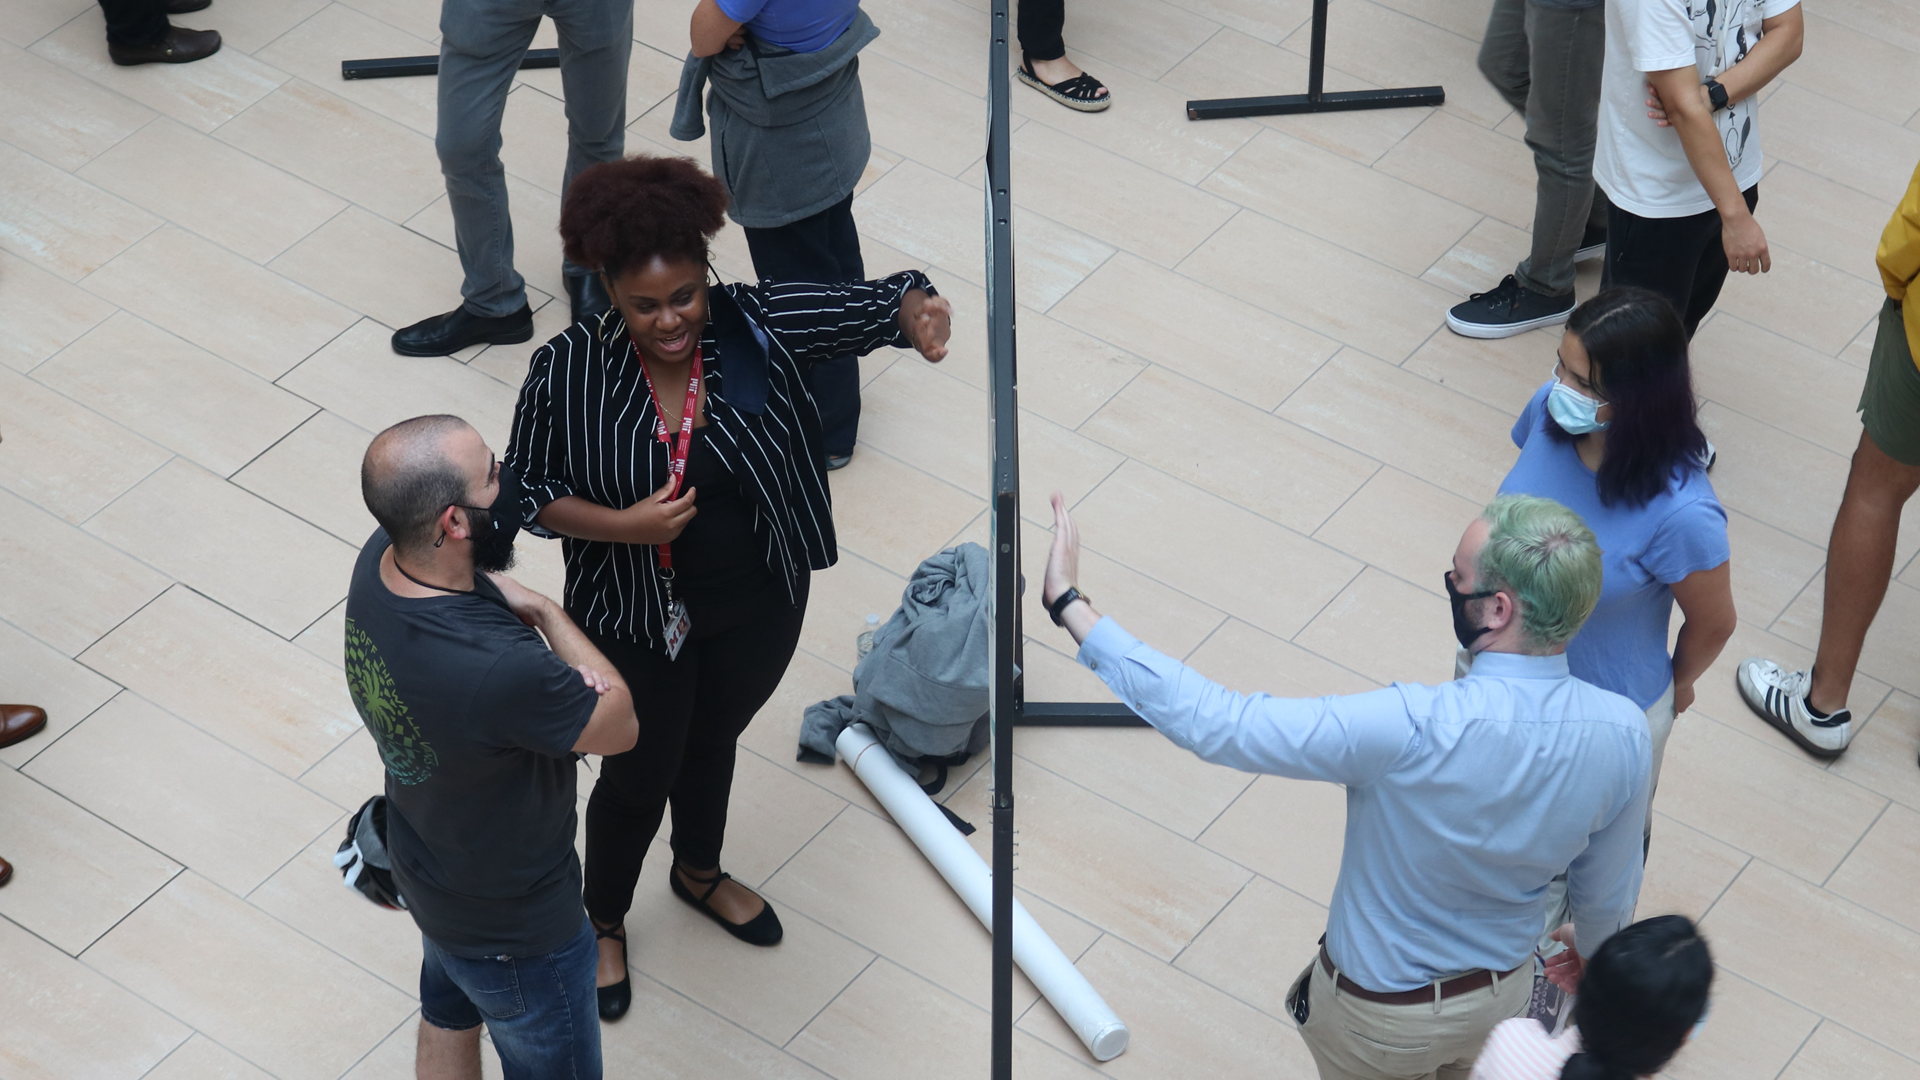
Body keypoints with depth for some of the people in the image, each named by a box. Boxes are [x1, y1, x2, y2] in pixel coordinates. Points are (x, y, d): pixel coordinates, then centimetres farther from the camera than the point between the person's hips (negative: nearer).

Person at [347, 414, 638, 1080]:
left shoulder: (380, 559, -22)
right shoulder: (502, 672, -44)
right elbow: (620, 725, -24)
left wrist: (564, 677, -19)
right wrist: (541, 610, -17)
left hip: (423, 868, 8)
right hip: (514, 927, -7)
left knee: (450, 1012, 35)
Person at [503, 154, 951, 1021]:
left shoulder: (756, 325, -20)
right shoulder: (568, 371, -23)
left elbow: (873, 303, -25)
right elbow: (528, 491, -13)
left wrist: (919, 313, -49)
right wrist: (623, 524, -30)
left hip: (758, 610, 3)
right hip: (637, 618, -3)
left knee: (714, 739, 30)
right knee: (639, 775, 18)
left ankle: (699, 873, 61)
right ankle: (603, 921, 48)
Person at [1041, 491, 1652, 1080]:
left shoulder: (1413, 731, -40)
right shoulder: (1623, 732, -23)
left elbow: (1211, 722, -37)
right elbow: (1609, 895, -5)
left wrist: (1069, 605, -32)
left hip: (1380, 1017, -4)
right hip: (1503, 995, 4)